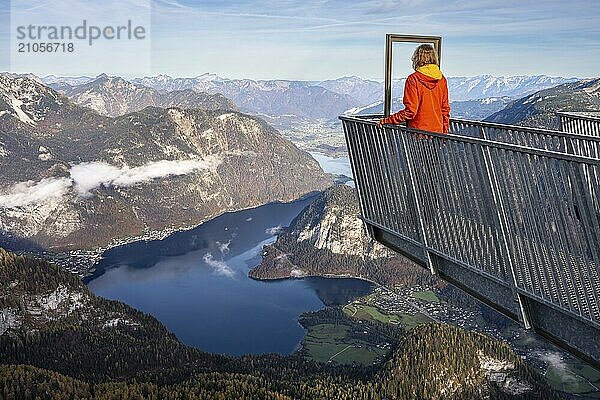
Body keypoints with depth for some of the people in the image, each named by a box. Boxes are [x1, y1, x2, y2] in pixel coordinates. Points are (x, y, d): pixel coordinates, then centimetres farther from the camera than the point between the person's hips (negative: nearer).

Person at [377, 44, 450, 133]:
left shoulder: (413, 79, -10)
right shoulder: (442, 80, 5)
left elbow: (410, 111, -14)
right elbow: (445, 109, 11)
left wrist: (386, 121, -7)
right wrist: (444, 134, 22)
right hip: (438, 132, 5)